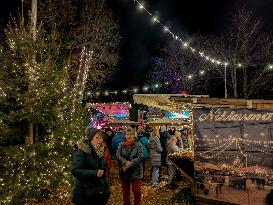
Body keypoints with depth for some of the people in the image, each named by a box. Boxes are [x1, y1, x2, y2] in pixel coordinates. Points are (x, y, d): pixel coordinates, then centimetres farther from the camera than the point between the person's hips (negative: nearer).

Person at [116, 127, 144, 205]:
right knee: (125, 191, 14)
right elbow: (118, 156, -9)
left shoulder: (138, 144, -4)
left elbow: (140, 157, -14)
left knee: (137, 191, -1)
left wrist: (130, 164, -23)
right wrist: (125, 162, -26)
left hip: (135, 172, -3)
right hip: (124, 172, 3)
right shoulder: (121, 145, 3)